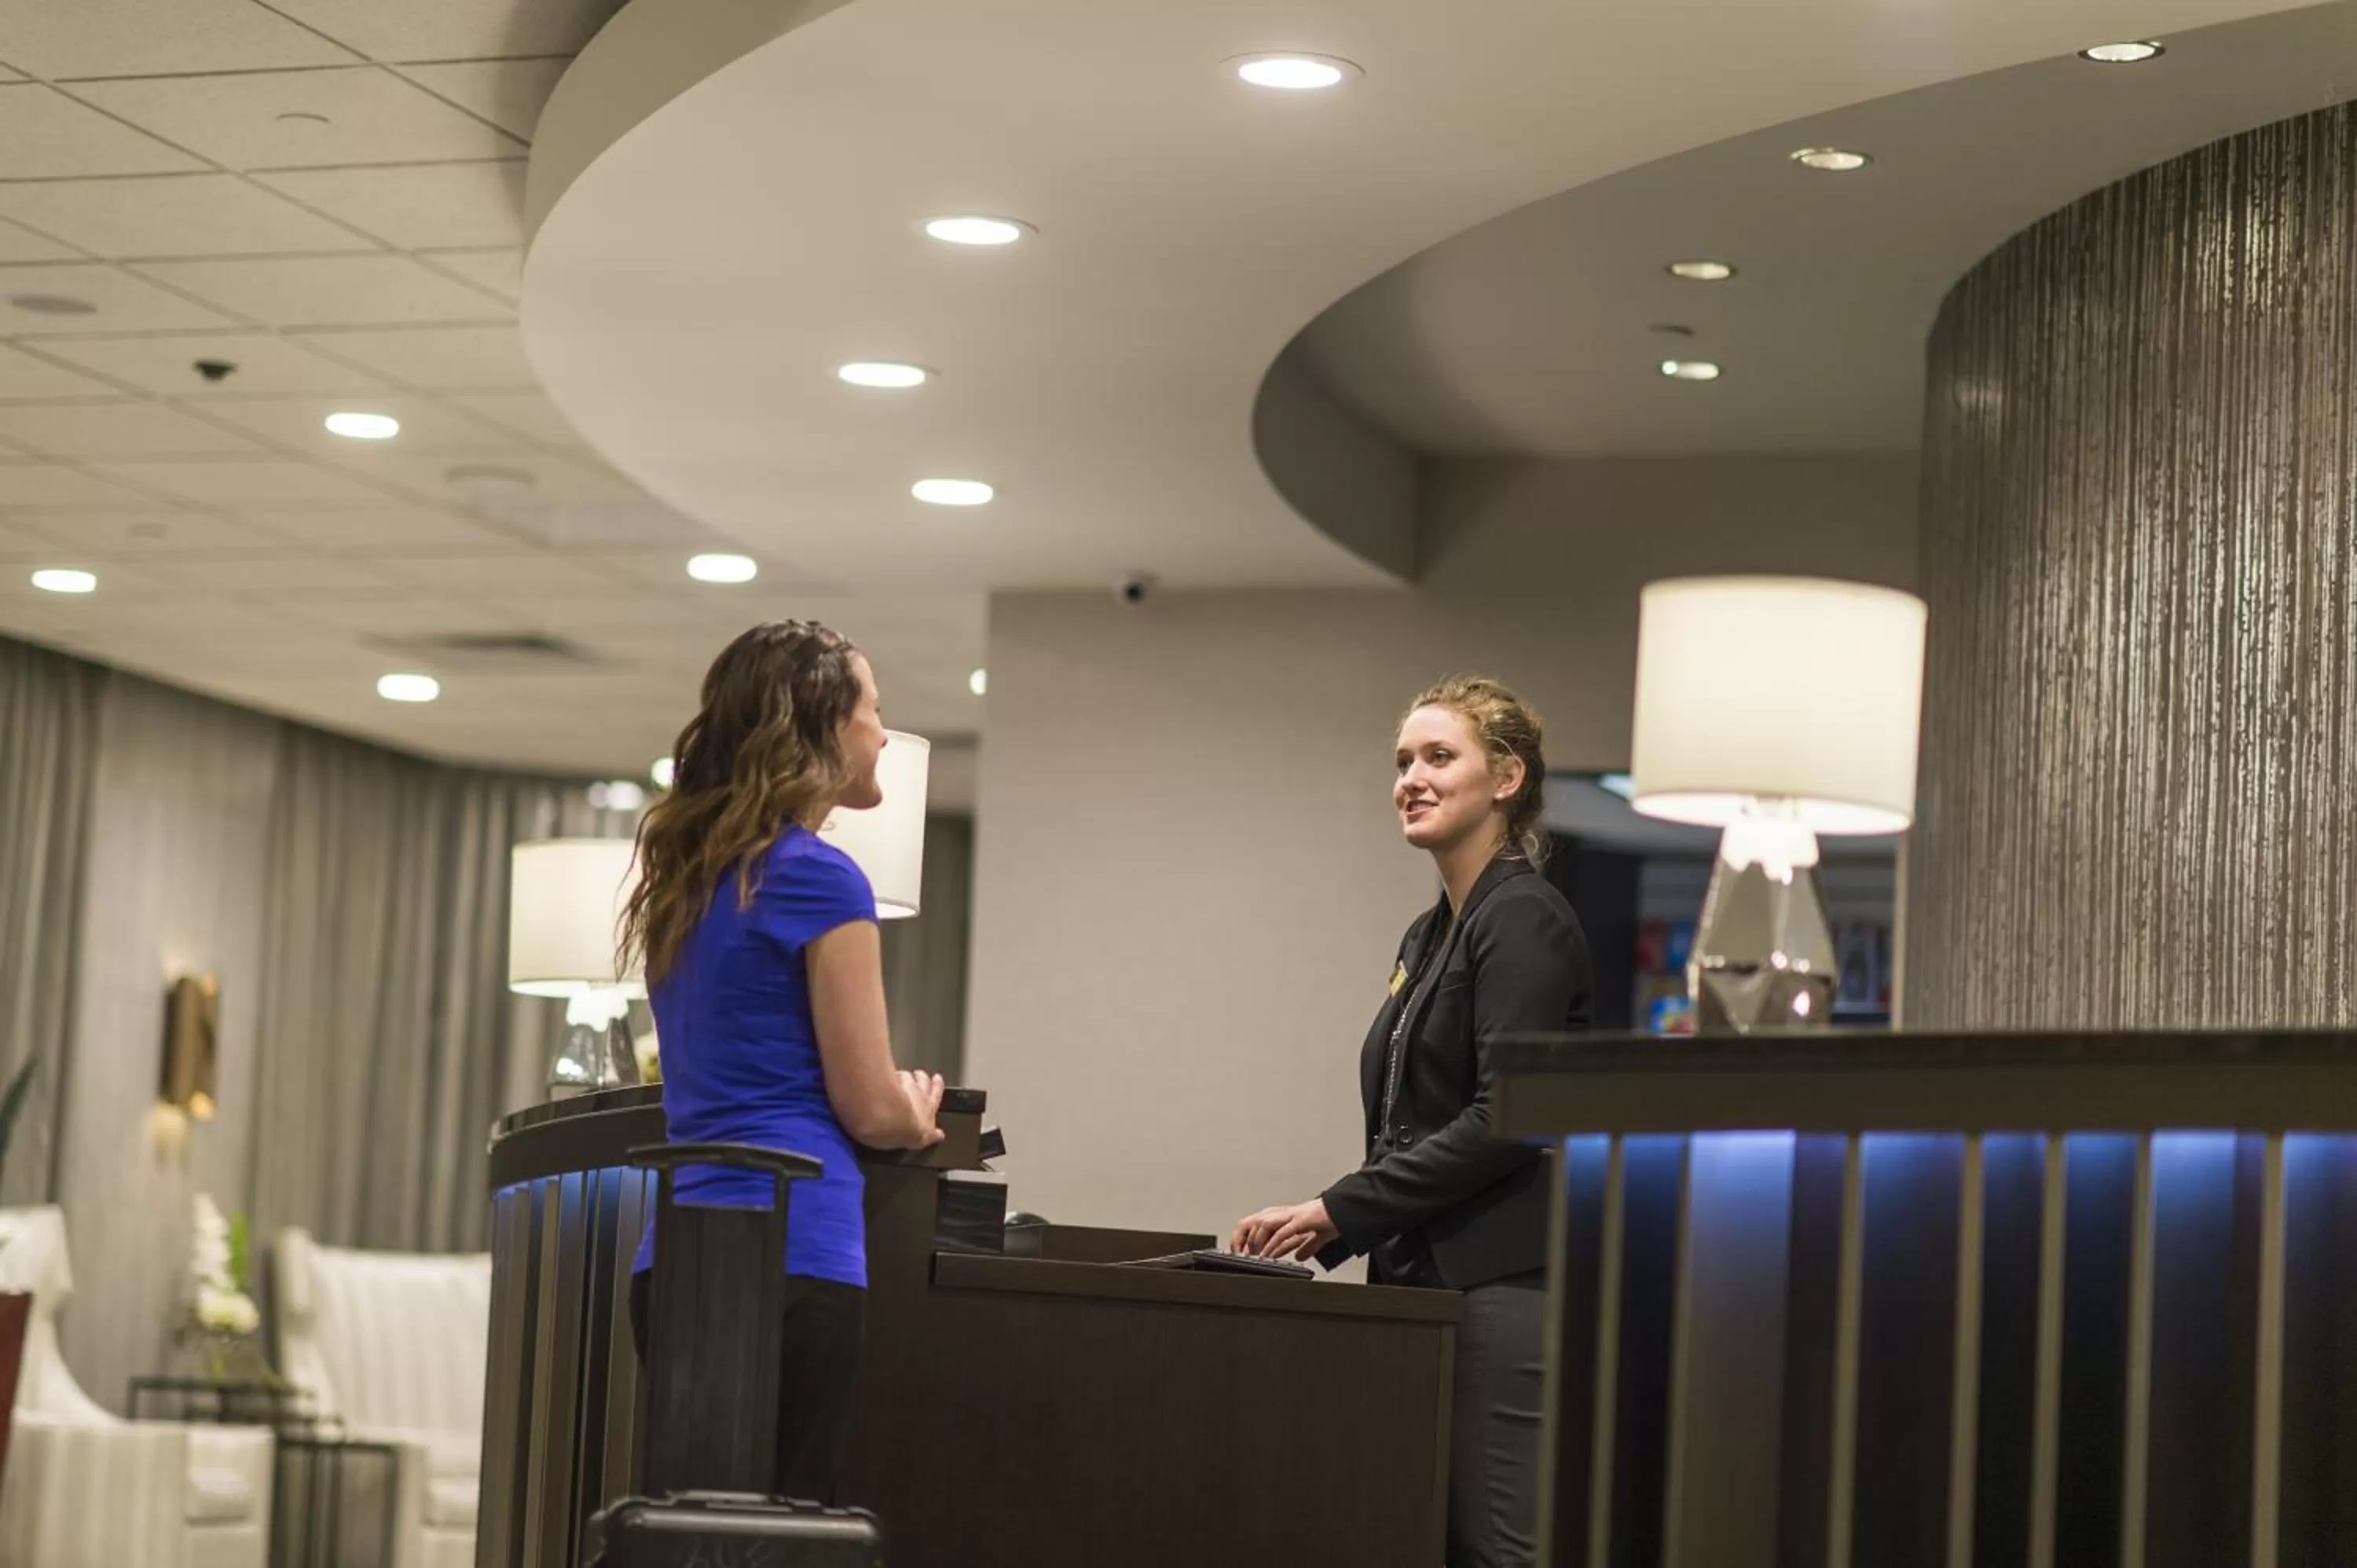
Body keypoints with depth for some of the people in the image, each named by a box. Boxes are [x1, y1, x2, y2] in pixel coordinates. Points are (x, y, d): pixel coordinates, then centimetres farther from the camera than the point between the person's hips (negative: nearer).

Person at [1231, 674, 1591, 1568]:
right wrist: (1324, 1230, 7)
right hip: (1427, 1278, 9)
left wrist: (1339, 1212, -16)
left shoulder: (1524, 921, -9)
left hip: (1500, 1285, -9)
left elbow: (1505, 1119, -18)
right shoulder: (1430, 935, 19)